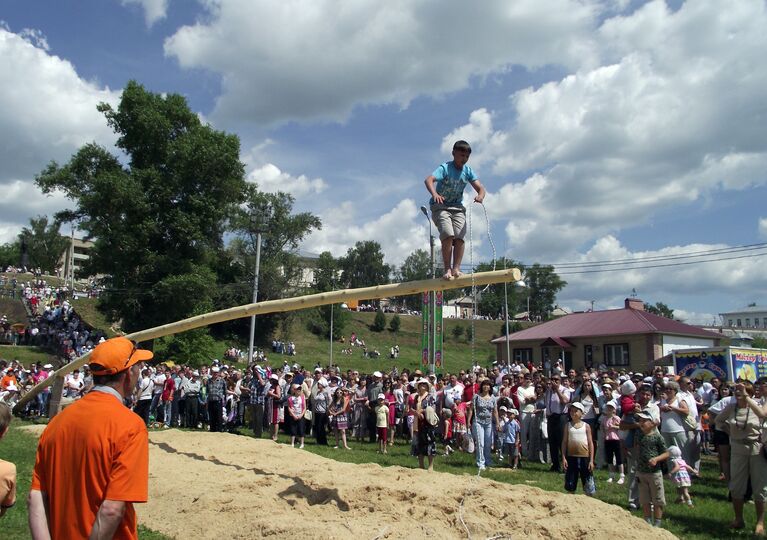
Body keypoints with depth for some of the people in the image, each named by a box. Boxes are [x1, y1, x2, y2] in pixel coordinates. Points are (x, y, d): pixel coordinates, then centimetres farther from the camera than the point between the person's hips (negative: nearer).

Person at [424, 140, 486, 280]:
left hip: (458, 207, 4)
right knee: (448, 234, -23)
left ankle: (456, 268, -14)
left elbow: (480, 187, -6)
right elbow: (428, 180, -30)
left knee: (460, 236, -15)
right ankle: (447, 269, -18)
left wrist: (480, 196, -31)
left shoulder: (468, 171, 1)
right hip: (440, 206, -4)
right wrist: (435, 194, -50)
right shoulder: (445, 168, -13)